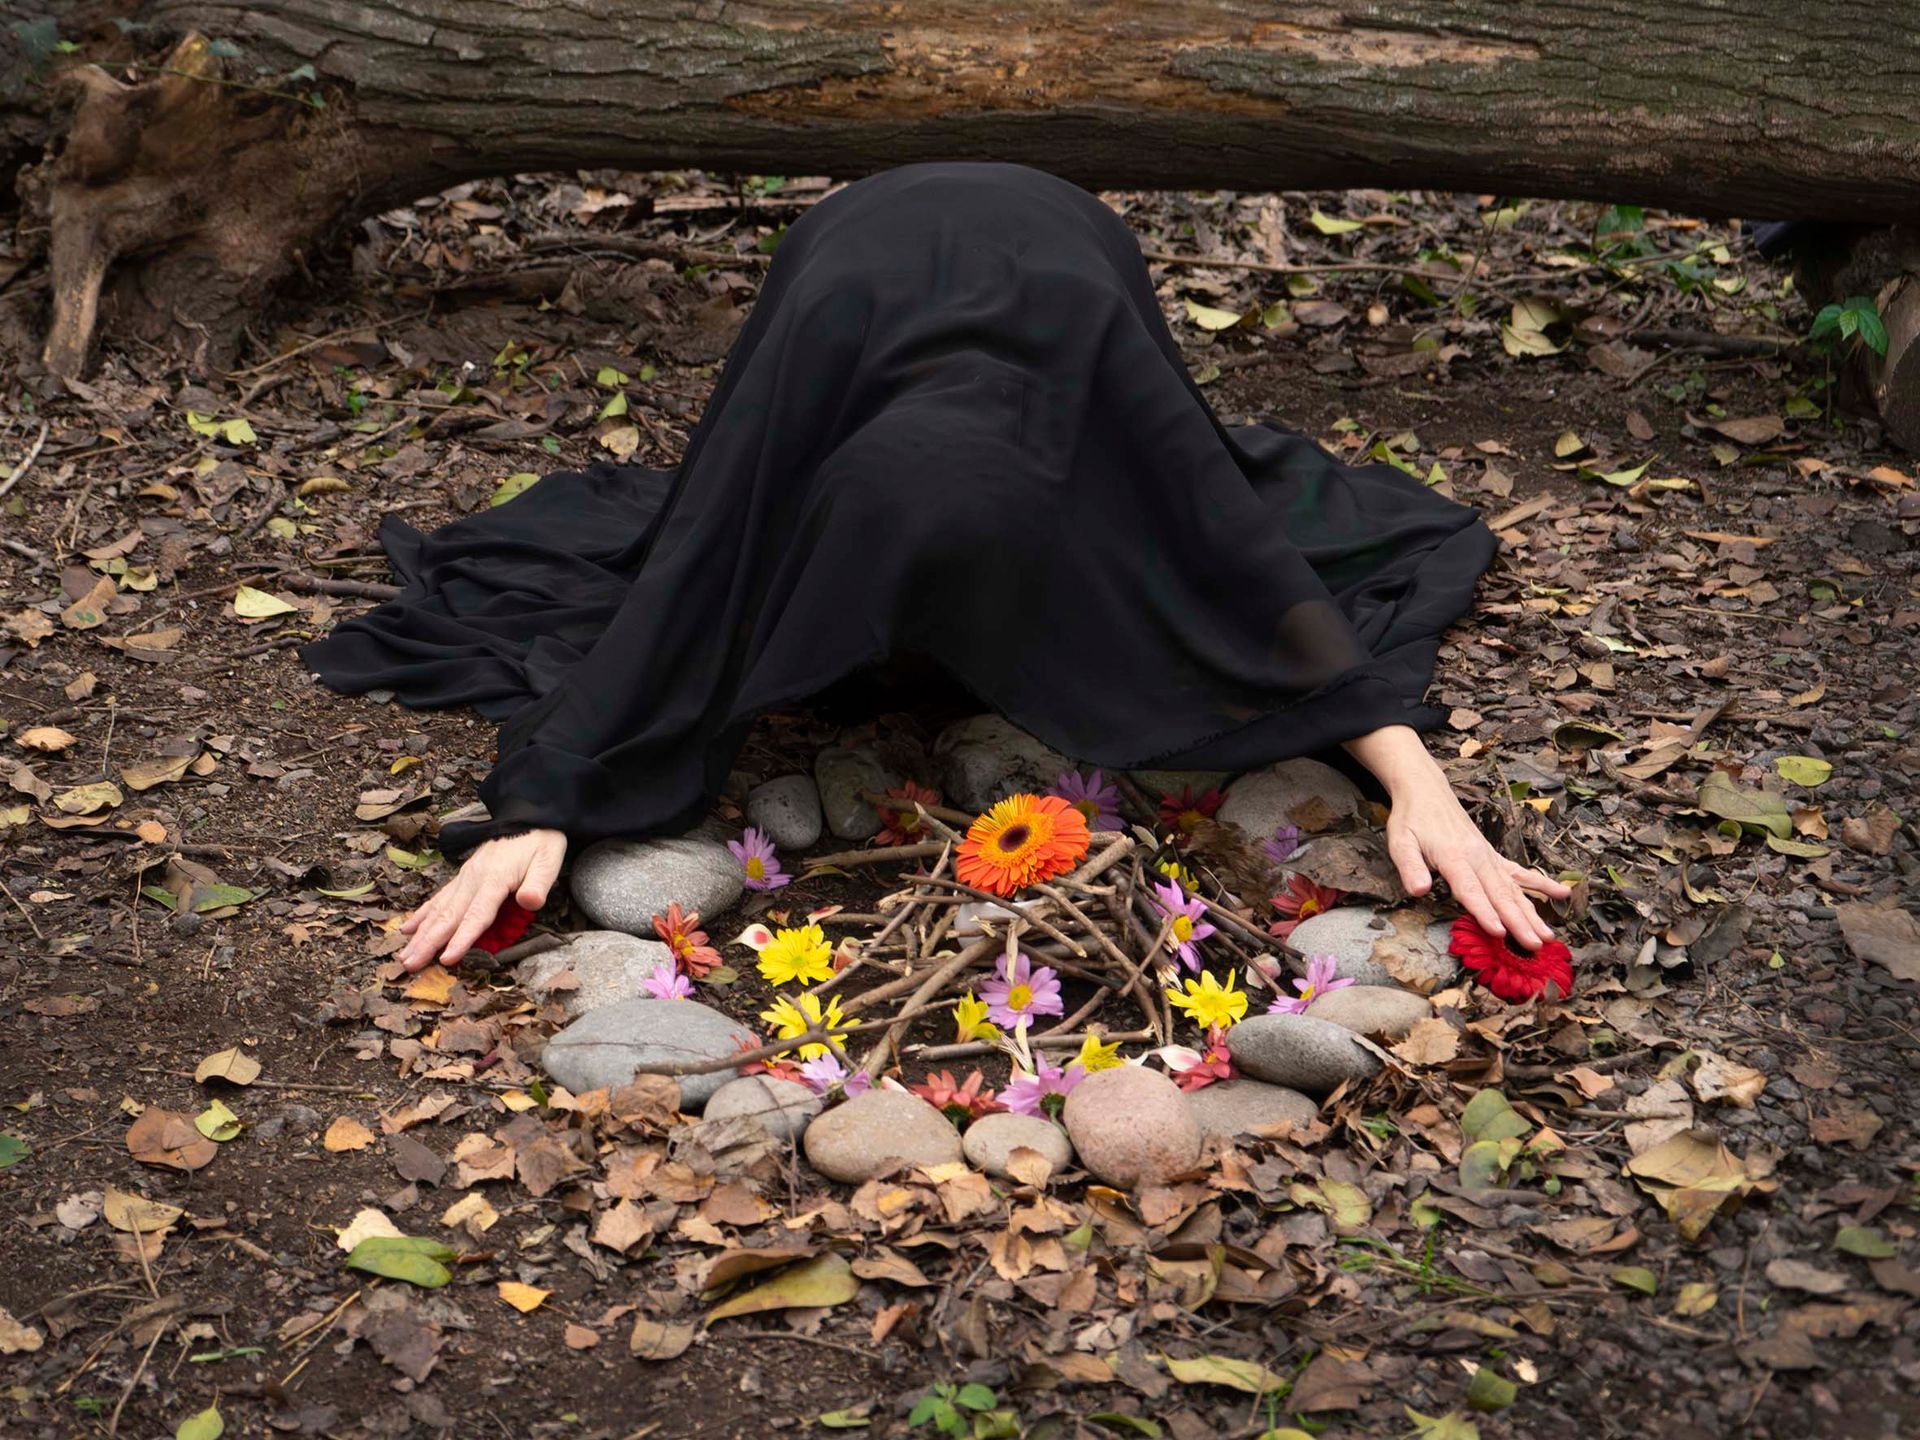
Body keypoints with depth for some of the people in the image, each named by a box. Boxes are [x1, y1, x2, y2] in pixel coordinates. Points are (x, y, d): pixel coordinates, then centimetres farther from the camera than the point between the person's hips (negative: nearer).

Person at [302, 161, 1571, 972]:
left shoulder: (1093, 347, -47)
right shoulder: (823, 348, -47)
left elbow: (1254, 569, -42)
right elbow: (680, 590, -44)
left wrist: (1421, 789, -50)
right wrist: (538, 818, -52)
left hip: (1058, 248, 0)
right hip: (861, 249, 0)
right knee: (722, 552, 13)